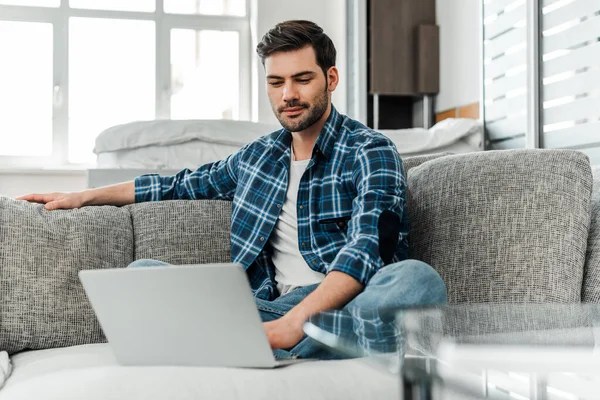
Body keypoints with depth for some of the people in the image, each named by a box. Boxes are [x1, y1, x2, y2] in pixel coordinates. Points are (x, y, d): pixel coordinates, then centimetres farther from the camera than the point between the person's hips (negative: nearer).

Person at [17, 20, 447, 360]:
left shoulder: (371, 152, -1)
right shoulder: (259, 155, 17)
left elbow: (366, 249, -18)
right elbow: (181, 184, 33)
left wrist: (292, 324, -34)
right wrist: (83, 196, 29)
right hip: (273, 307, 5)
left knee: (419, 279, -37)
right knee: (142, 271, -11)